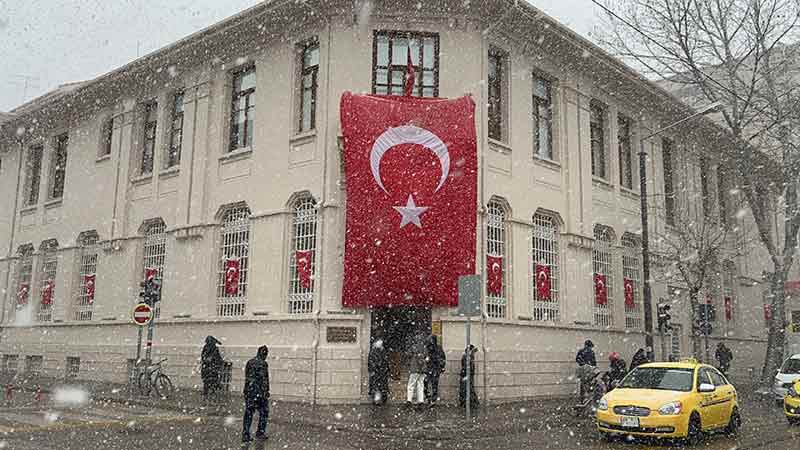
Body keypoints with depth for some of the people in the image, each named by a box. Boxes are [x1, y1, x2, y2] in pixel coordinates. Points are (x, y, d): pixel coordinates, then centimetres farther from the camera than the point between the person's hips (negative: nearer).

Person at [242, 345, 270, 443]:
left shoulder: (249, 363, 9)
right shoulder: (263, 364, -12)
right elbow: (264, 380, -14)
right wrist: (266, 391, -10)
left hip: (248, 392, 6)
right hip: (259, 392, -6)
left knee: (248, 413, 8)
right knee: (263, 412, 9)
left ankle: (245, 435, 8)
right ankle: (260, 433, 10)